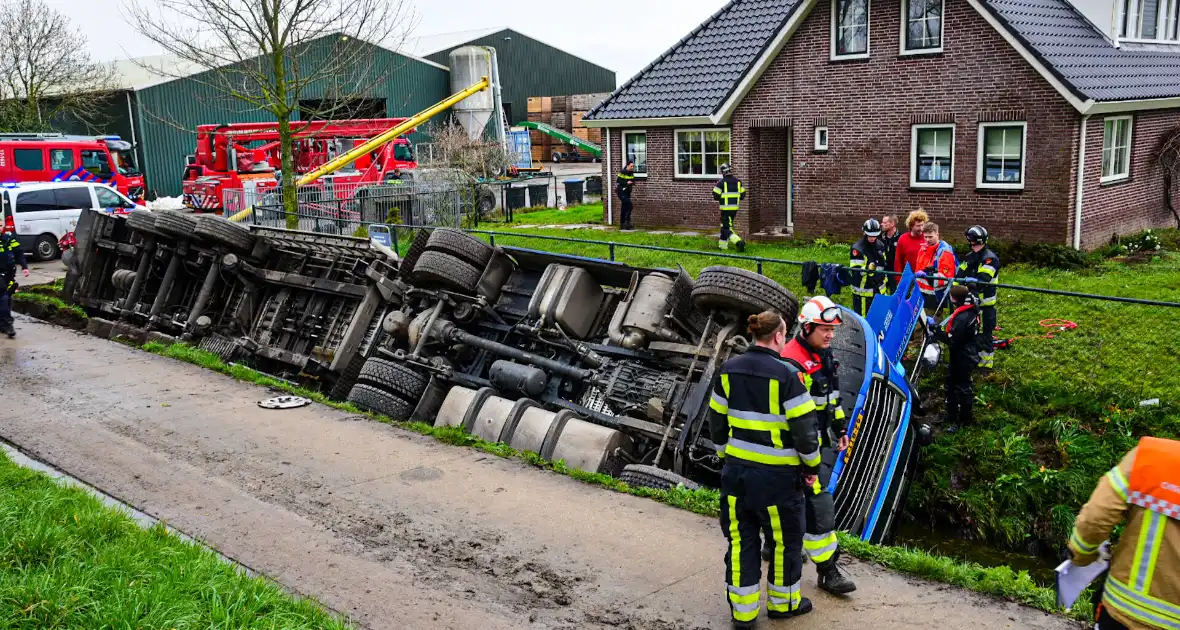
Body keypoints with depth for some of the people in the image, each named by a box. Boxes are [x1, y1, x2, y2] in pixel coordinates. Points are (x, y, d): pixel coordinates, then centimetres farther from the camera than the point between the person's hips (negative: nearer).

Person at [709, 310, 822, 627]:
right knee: (785, 540, 15)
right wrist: (812, 465, 2)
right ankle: (782, 602, 31)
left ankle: (743, 610, 21)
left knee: (741, 539, 13)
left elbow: (716, 421, 9)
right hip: (777, 476, -5)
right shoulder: (787, 374, -16)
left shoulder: (728, 370, 1)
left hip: (736, 471, 5)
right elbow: (805, 427, -14)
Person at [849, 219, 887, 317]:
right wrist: (866, 269, -38)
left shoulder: (880, 246, 7)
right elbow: (854, 269, -20)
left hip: (878, 289, 7)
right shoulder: (857, 248, -16)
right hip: (863, 289, -7)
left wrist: (884, 279, 23)